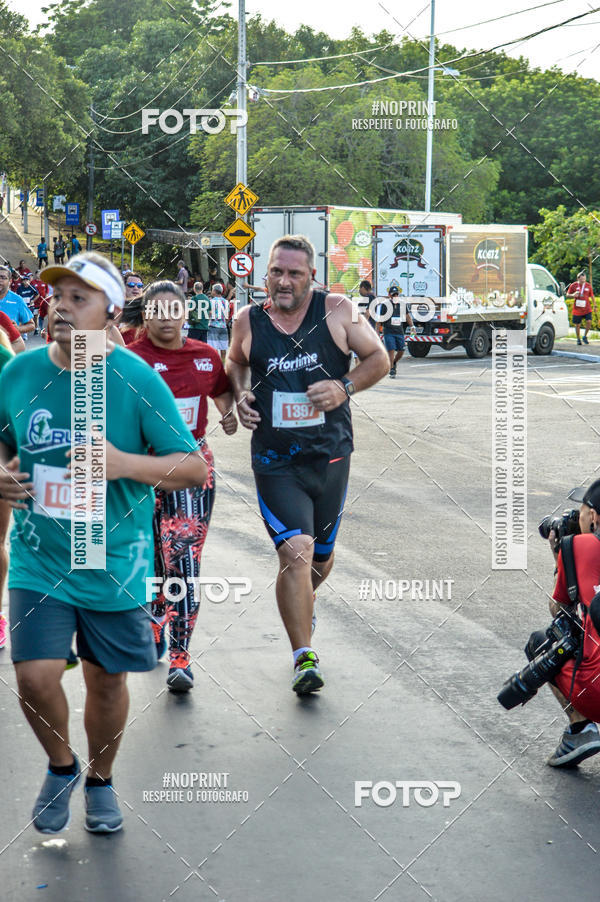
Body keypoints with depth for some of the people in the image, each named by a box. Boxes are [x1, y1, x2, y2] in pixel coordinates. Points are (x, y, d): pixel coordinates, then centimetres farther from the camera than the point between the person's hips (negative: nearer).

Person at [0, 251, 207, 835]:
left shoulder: (137, 380, -12)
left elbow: (194, 467, -9)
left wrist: (123, 463, -24)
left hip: (114, 562, -1)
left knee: (107, 679, 11)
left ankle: (100, 779, 38)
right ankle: (60, 766, 22)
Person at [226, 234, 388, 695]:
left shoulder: (337, 310, -5)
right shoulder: (249, 320, 0)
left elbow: (379, 358, 4)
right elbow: (235, 362, 20)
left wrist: (345, 387, -13)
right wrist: (241, 395, 0)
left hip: (330, 455, 1)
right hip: (275, 461, -1)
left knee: (321, 556, 16)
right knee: (296, 551, -17)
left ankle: (301, 602, 52)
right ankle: (304, 657, -7)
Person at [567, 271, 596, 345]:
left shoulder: (588, 285, 4)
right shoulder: (573, 285, -2)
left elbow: (592, 296, 13)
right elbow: (567, 295, 5)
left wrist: (594, 306, 10)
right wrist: (573, 295, -16)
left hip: (587, 309, 1)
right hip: (577, 309, -1)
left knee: (589, 322, -15)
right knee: (577, 325, 4)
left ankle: (585, 336, 6)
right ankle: (578, 339, 23)